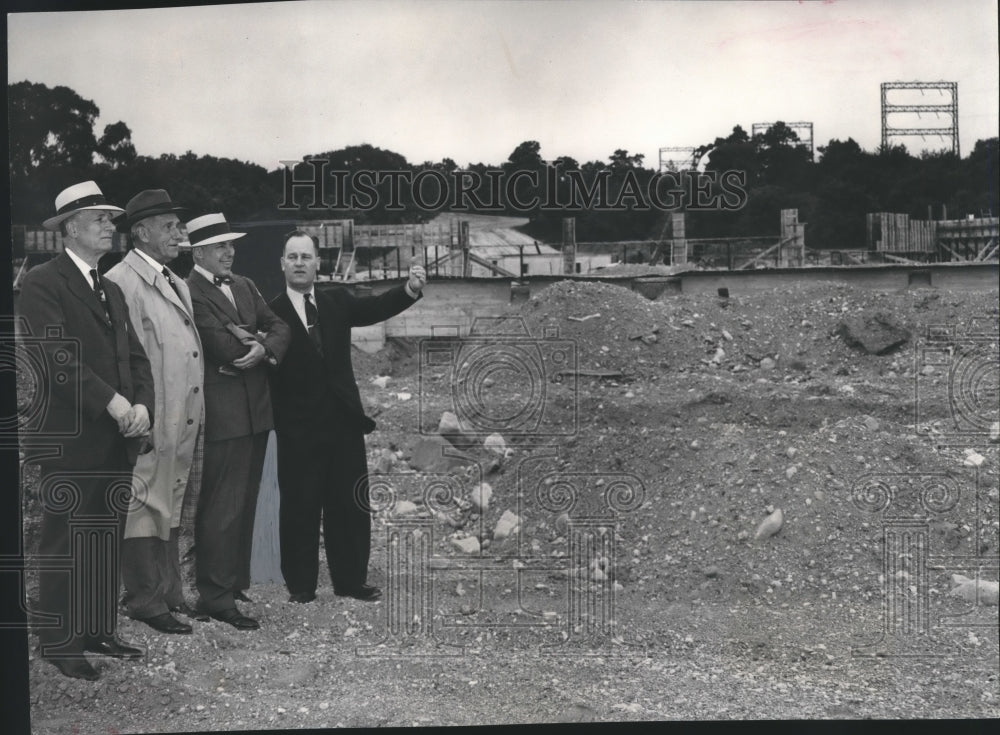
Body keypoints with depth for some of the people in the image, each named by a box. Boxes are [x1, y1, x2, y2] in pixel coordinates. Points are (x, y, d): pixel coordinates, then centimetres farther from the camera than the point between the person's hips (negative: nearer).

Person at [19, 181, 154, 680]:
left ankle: (100, 630, 20)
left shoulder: (111, 290, 20)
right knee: (65, 542, -1)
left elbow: (135, 356, 14)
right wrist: (110, 402, -20)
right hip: (71, 439, -7)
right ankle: (59, 643, 6)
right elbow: (56, 354, -17)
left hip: (117, 439, 7)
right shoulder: (42, 283, -6)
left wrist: (141, 405, -4)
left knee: (107, 540, 10)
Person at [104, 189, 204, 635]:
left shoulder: (175, 283, 17)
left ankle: (169, 591, 25)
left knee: (170, 505, 16)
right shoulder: (122, 282, -12)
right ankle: (145, 600, 6)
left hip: (182, 419, 9)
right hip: (150, 420, -9)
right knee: (144, 506, -2)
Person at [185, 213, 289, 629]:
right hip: (223, 413, -8)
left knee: (245, 501, 15)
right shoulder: (191, 293, -13)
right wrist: (257, 340, -3)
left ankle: (235, 582, 26)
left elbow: (279, 328, 7)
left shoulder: (244, 286, 14)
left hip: (256, 408, 8)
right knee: (223, 505, -6)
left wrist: (263, 347, -13)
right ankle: (214, 596, 0)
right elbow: (225, 349, -21)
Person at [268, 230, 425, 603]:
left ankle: (350, 580, 22)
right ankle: (300, 585, 15)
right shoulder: (271, 313, -4)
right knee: (300, 507, 3)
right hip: (298, 429, -4)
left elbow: (374, 308, -8)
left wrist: (411, 289, -24)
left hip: (343, 421, 4)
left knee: (351, 505, 9)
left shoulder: (337, 301, 8)